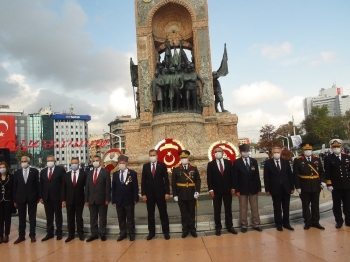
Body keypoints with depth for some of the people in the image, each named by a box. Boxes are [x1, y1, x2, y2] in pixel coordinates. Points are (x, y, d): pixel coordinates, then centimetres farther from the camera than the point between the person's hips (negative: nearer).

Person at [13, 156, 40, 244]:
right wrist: (15, 200, 2)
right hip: (20, 198, 2)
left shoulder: (34, 171, 0)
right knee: (21, 217, 9)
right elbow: (15, 187, 6)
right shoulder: (17, 173, 6)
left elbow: (38, 184, 0)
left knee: (32, 217, 7)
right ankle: (21, 236, 18)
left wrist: (38, 196, -4)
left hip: (32, 197, -2)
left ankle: (32, 235, 16)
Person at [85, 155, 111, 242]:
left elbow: (108, 186, -7)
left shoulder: (105, 172, -3)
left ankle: (102, 234, 17)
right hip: (92, 199, 4)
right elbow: (87, 187, 9)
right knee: (93, 218, 10)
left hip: (102, 199, -4)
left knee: (102, 217, 6)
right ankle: (94, 234, 20)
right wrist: (86, 200, 3)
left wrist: (107, 199, -13)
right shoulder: (90, 173, 11)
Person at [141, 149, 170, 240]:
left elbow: (166, 180, -2)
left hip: (160, 193, -2)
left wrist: (167, 192, -8)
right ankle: (151, 232, 20)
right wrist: (143, 194, -3)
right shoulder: (145, 166, 5)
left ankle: (166, 232, 16)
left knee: (163, 213, 5)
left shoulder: (162, 165, 0)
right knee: (150, 214, 9)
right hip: (149, 193, 2)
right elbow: (143, 181, 3)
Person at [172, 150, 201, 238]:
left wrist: (197, 191, -10)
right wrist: (175, 194, -5)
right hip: (181, 195, -1)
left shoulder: (194, 168, 2)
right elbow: (173, 183, -1)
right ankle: (185, 229, 22)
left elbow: (198, 180, 1)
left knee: (192, 212, 11)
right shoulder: (176, 169, -1)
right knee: (183, 213, 9)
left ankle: (192, 228, 25)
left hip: (191, 195, 1)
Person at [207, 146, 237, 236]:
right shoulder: (211, 164, 1)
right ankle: (218, 227, 15)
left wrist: (232, 187, -1)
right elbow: (209, 178, -3)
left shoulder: (228, 162, 6)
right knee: (217, 210, 6)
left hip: (227, 189, 2)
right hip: (216, 190, -1)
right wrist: (210, 189, -10)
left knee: (228, 209, 10)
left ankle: (229, 226, 20)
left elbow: (232, 175, 6)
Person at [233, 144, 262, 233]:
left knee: (255, 207, 9)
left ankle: (256, 224, 20)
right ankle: (244, 225, 13)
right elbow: (235, 177, -6)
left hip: (253, 188, 3)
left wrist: (259, 188, 3)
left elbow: (257, 175, 7)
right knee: (243, 208, 4)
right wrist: (237, 190, -11)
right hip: (242, 189, -3)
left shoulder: (254, 161, 7)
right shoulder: (237, 162, -3)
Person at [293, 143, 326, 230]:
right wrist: (297, 187, -10)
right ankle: (307, 222, 18)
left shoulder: (317, 159, 7)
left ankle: (315, 222, 24)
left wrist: (322, 181, -5)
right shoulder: (297, 160, -5)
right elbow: (295, 175, -7)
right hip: (304, 187, -3)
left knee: (315, 205, 12)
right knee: (305, 205, 7)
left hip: (316, 186, 3)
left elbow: (321, 172, 12)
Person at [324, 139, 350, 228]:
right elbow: (327, 173, -3)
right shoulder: (328, 158, 1)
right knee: (337, 204, 5)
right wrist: (329, 184, -8)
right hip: (336, 186, -2)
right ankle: (339, 221, 16)